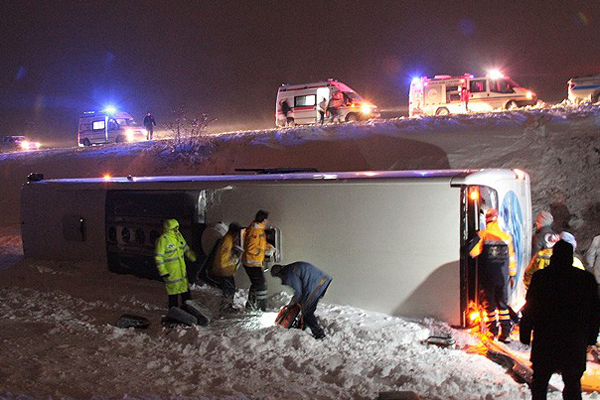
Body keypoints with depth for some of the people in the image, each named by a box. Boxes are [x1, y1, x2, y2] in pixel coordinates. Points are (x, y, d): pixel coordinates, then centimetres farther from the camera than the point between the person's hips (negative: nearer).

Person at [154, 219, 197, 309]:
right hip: (171, 272, -8)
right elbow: (158, 257, -17)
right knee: (173, 292, 1)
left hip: (182, 270, 8)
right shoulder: (163, 240, -18)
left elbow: (186, 249, 18)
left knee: (185, 289, 16)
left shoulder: (178, 235, 6)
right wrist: (163, 272, -19)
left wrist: (194, 259, 18)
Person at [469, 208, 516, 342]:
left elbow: (472, 252, -15)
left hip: (487, 277, -2)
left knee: (490, 303, 11)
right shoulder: (506, 236, 1)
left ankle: (493, 331, 20)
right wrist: (512, 275, 18)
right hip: (503, 277, 2)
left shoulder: (482, 235, -9)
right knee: (503, 304, 10)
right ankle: (505, 333, 7)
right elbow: (512, 257, 8)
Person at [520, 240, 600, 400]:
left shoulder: (540, 276, -6)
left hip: (545, 340, -1)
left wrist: (525, 333, 3)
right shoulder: (587, 278, -2)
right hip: (575, 342, 1)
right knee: (573, 383, 12)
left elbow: (529, 309, -5)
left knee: (540, 381, 13)